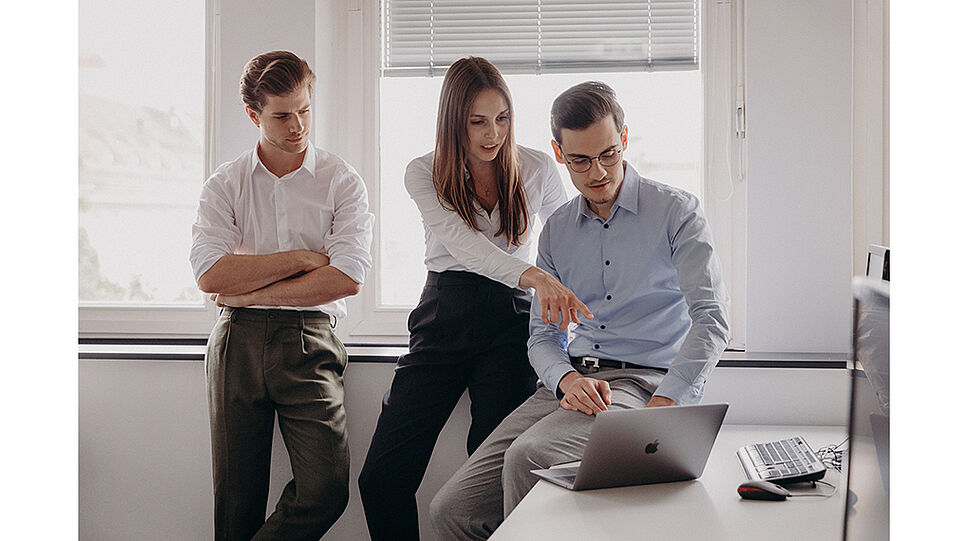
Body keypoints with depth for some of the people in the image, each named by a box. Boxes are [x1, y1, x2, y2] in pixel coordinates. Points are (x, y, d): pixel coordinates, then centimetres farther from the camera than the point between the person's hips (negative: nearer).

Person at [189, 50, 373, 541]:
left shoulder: (342, 183, 4)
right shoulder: (224, 184, 9)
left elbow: (346, 278, -8)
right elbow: (211, 274, -6)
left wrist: (251, 292, -6)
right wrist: (299, 258, -7)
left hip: (310, 340, -1)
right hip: (238, 340, 1)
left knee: (326, 489, -12)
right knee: (237, 499, 3)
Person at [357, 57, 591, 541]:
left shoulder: (537, 168, 3)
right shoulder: (423, 174, 0)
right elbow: (461, 241, -18)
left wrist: (565, 299, 2)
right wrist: (532, 276, -35)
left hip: (510, 321, -1)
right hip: (442, 320, 1)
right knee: (382, 478, -5)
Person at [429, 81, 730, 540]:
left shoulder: (676, 211, 1)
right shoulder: (556, 230, 16)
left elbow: (710, 319, -9)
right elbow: (542, 335, 14)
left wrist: (663, 406, -22)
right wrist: (567, 379, -10)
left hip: (643, 381, -5)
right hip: (569, 380, 5)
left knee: (531, 453, -32)